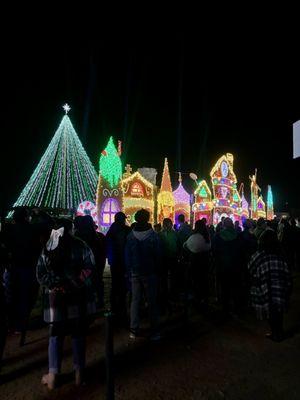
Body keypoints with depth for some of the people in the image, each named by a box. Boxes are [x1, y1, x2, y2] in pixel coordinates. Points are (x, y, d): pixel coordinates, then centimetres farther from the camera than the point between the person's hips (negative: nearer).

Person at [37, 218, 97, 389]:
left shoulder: (47, 248, 2)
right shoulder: (80, 245, -5)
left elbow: (40, 274, 0)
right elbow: (89, 269, -11)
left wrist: (55, 285, 4)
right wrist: (75, 284, 0)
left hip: (55, 297, 2)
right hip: (79, 297, -1)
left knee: (56, 335, 18)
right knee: (79, 334, 13)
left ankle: (53, 376, 23)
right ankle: (79, 373, 24)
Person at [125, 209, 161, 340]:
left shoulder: (130, 236, -2)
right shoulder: (153, 235, -11)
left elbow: (127, 256, 2)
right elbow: (158, 256, -6)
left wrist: (129, 272, 9)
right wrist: (157, 271, 4)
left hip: (135, 273, 3)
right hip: (150, 273, -2)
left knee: (135, 300, 11)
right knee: (152, 302, 6)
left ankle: (134, 330, 18)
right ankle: (154, 332, 14)